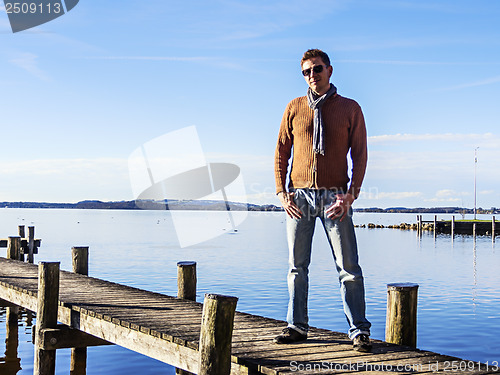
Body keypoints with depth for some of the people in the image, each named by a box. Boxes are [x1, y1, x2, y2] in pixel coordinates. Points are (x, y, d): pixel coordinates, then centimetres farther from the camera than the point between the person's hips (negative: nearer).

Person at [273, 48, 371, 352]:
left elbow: (360, 155, 3)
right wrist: (282, 192, 1)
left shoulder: (350, 108, 5)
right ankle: (297, 327, 16)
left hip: (335, 196, -2)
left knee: (349, 267, -4)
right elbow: (281, 152, 12)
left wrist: (350, 195, -8)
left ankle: (359, 331, 2)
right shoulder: (294, 108, 11)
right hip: (299, 196, 2)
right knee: (298, 266, 6)